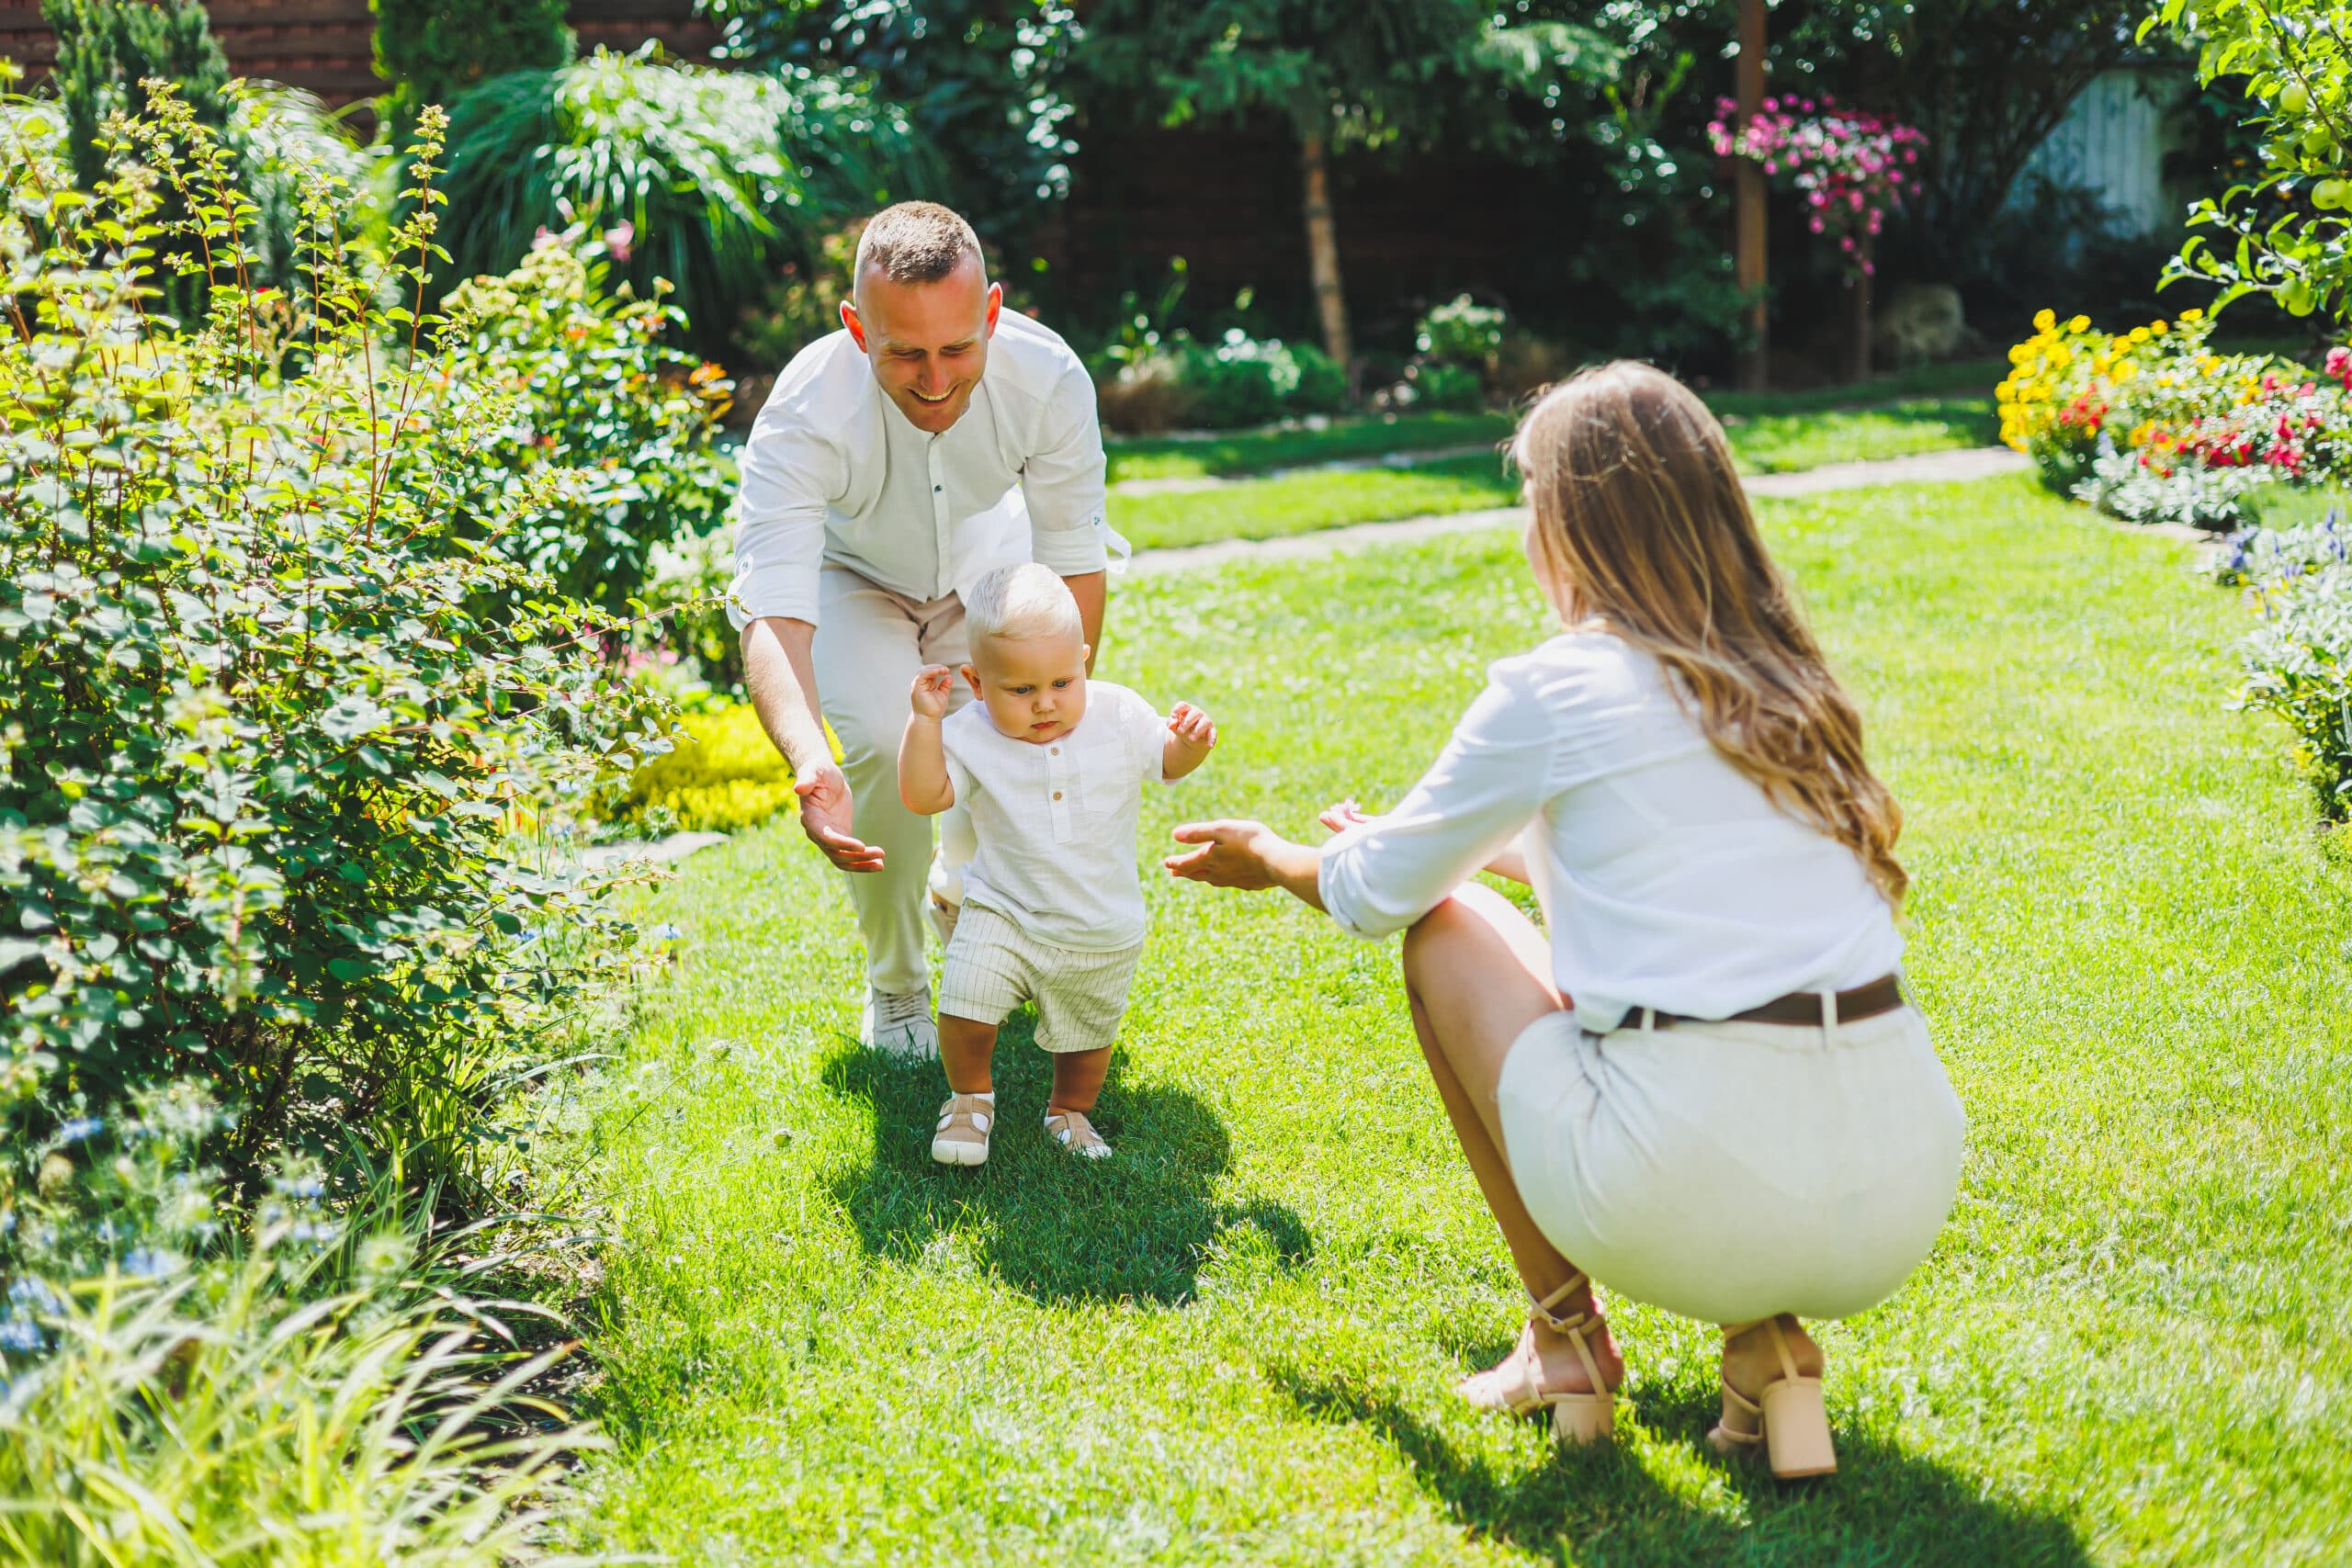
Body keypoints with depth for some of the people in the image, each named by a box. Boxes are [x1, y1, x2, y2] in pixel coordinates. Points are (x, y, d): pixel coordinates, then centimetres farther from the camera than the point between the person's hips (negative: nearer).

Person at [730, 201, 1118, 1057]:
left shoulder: (1048, 378, -33)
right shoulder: (803, 415, -39)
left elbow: (1074, 562, -18)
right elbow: (771, 614, -47)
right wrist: (810, 763, -64)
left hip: (983, 564, 3)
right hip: (848, 574, -2)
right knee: (886, 746, -24)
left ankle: (960, 894, 27)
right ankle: (893, 985, 2)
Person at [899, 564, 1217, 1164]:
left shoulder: (1117, 715, -10)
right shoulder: (971, 737, -13)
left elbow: (1168, 760, 1)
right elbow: (922, 795, -17)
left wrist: (1191, 741, -22)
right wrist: (924, 720, -26)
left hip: (1101, 931, 2)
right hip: (1003, 914, -1)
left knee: (1087, 1035, 16)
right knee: (964, 1005, -17)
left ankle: (1071, 1112, 46)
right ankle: (970, 1097, 14)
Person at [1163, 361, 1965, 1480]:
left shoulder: (1552, 690, -2)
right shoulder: (1787, 683, 15)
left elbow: (1380, 893, 14)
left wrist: (1269, 859, 36)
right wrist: (1473, 836, 51)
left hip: (1687, 1204, -6)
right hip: (1904, 1202, 6)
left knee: (1445, 925, 18)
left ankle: (1567, 1336, 20)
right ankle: (1772, 1338, 13)